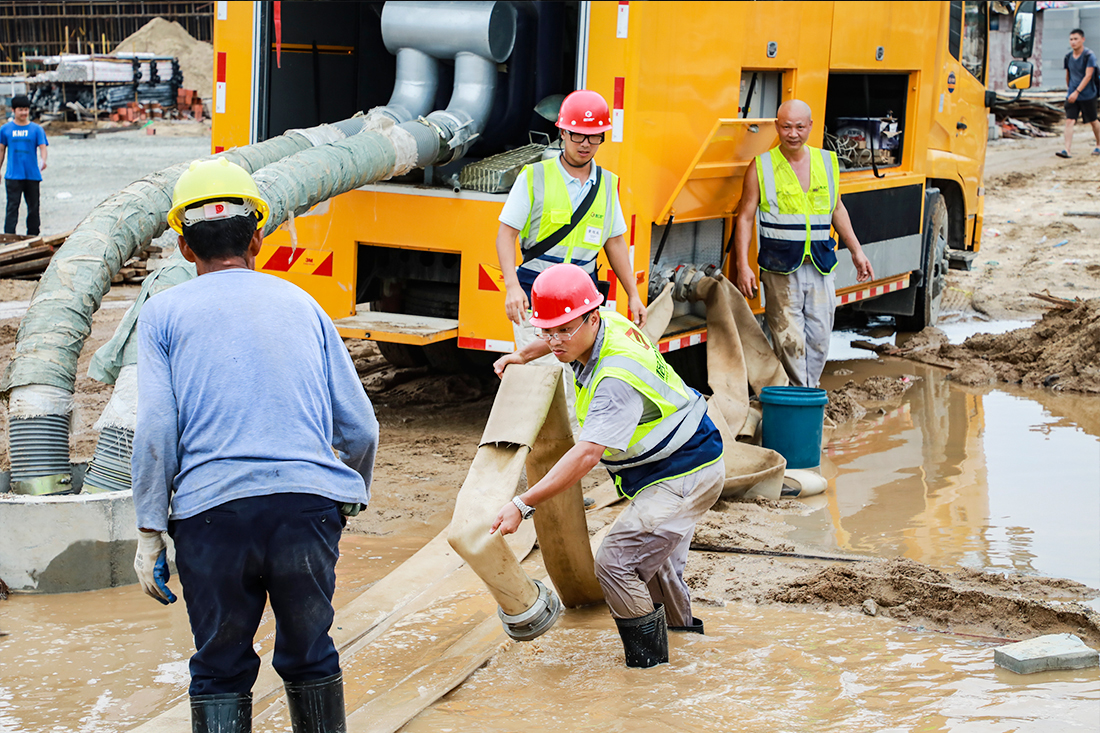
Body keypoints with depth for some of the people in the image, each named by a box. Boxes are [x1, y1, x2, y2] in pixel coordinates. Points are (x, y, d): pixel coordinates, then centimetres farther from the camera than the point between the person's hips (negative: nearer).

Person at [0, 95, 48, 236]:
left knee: (33, 207, 9)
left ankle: (33, 235, 20)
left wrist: (43, 160, -26)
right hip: (13, 175, -1)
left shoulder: (36, 129, 2)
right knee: (12, 206, -6)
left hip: (32, 175, 1)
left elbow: (42, 147, -5)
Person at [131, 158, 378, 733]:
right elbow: (359, 429, 14)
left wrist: (149, 533, 2)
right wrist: (351, 497, 32)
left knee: (220, 669, 9)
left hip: (211, 509, -2)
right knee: (310, 658, 17)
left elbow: (156, 431, -2)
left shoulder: (164, 313, 12)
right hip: (308, 500, 2)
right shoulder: (301, 304, 19)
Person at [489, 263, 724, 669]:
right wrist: (523, 355, 29)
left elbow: (587, 454, -39)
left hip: (682, 477, -11)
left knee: (616, 562, -16)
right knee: (652, 547, 31)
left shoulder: (617, 377, -34)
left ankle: (649, 652, 3)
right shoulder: (607, 326, -5)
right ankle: (678, 617, 55)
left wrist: (523, 505, -42)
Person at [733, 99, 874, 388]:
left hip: (821, 267, 4)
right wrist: (743, 266, -9)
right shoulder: (761, 166, -1)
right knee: (790, 341, -8)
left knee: (819, 340, 5)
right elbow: (745, 217, -2)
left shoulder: (827, 161, 10)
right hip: (781, 269, -4)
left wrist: (856, 251, 19)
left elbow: (837, 209, 22)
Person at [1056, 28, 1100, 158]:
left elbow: (1088, 76, -20)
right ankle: (1067, 149, -18)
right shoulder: (1068, 57, 4)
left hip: (1087, 95, -4)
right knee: (1069, 121, -11)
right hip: (1072, 95, 4)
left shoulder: (1089, 56, -13)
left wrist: (1077, 92, -27)